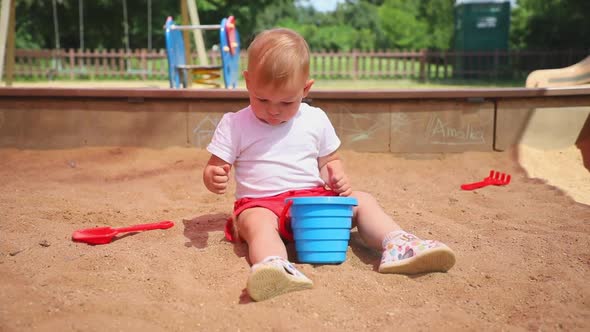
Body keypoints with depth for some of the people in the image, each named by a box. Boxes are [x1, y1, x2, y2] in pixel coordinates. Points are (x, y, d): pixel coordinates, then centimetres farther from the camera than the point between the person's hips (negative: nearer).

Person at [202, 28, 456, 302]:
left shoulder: (316, 120, 8)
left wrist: (337, 177, -5)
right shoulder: (234, 124, 1)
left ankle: (397, 246, -30)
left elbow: (328, 161, 19)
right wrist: (213, 177, -23)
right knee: (258, 222, -37)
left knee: (363, 201, -11)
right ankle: (275, 266, -66)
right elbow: (215, 168, 2)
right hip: (261, 203, -4)